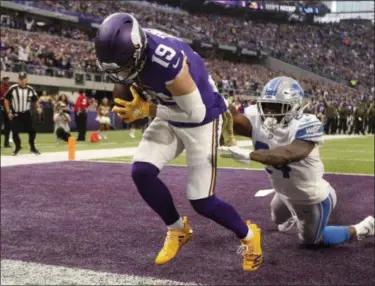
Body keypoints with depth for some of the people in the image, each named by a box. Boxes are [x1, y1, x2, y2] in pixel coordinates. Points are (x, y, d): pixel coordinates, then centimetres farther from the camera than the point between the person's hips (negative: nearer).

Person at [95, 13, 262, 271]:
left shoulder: (168, 63, -38)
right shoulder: (132, 45, -15)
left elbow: (195, 113, -27)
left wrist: (146, 111, -25)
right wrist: (136, 106, -7)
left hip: (201, 120, -7)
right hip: (171, 118, 7)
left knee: (202, 202, -5)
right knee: (142, 172, -10)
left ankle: (249, 235, 23)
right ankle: (178, 230, 14)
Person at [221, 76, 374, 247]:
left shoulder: (305, 126, -36)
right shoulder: (258, 120, -20)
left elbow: (287, 155, -53)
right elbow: (233, 120, -39)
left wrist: (249, 155, -65)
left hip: (313, 198, -6)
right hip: (286, 193, 6)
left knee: (310, 241, 17)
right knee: (278, 219, 34)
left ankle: (359, 230, 34)